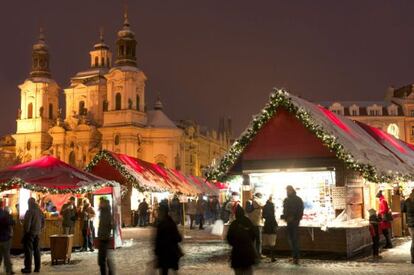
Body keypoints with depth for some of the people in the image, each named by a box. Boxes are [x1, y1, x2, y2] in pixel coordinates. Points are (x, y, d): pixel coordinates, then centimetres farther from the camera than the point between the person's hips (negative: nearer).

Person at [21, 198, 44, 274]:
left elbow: (27, 223, -18)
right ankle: (37, 267, 16)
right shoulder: (39, 211, 6)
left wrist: (25, 232, -8)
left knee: (28, 250, 0)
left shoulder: (30, 211, -16)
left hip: (30, 233, -7)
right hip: (37, 233, 7)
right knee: (36, 250, 12)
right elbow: (43, 221, 13)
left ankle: (28, 268, 2)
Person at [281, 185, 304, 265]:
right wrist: (285, 217, -1)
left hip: (295, 221, -6)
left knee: (295, 238, -11)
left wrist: (294, 218, -16)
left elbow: (300, 211, -7)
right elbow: (285, 210, 19)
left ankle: (296, 257, -13)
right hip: (289, 222, 6)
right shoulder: (286, 200, 16)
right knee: (290, 238, 7)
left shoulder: (298, 200, 0)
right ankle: (294, 256, 13)